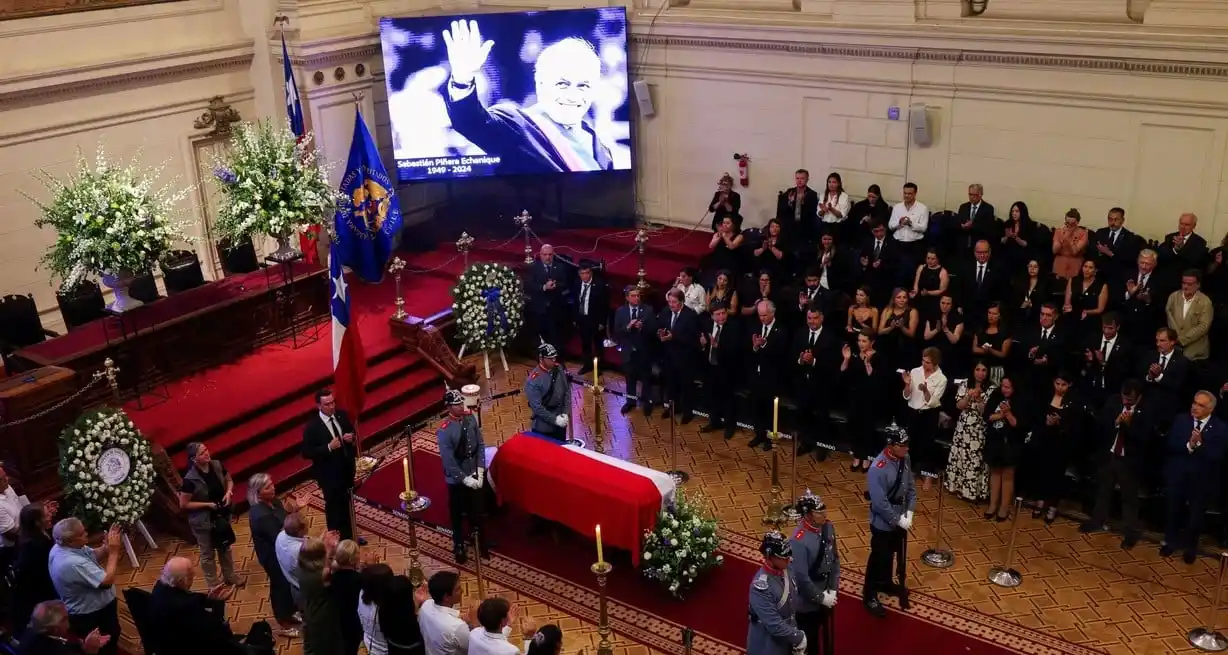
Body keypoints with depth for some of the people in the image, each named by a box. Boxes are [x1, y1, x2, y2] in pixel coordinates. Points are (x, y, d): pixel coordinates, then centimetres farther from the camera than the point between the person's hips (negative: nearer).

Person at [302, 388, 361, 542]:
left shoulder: (341, 415, -6)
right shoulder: (312, 427, -23)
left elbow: (352, 432, 10)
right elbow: (306, 453, -20)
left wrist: (352, 438, -14)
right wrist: (329, 447, -29)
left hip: (346, 469, 6)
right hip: (329, 474, -6)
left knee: (347, 504, 22)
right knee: (333, 507, 12)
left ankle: (348, 536, 41)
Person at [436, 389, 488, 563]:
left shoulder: (470, 418, -7)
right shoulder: (444, 430, -24)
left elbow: (480, 445, -1)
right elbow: (449, 461, -22)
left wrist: (480, 471, -7)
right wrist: (466, 479, -18)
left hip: (475, 475, 5)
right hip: (456, 479, -4)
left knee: (476, 510, 20)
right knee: (458, 514, 14)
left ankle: (481, 542, 39)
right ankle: (459, 547, 32)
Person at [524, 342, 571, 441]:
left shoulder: (559, 370, -3)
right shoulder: (533, 380, -22)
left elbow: (567, 392, 4)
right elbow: (536, 406, -21)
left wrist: (566, 413, -6)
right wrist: (554, 419, -19)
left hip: (561, 423, 6)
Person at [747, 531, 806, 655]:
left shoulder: (786, 571, -5)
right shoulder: (761, 586, -30)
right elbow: (773, 624, -28)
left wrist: (797, 635, 4)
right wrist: (798, 638, -17)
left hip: (785, 643, 8)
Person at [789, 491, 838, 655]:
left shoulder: (828, 527, -8)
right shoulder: (799, 541, -31)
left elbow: (835, 559, 4)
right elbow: (801, 578, -27)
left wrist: (833, 590, -2)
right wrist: (821, 597, -15)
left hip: (827, 596, 7)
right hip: (807, 602, -7)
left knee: (827, 636, 25)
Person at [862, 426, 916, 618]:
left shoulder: (905, 459, -8)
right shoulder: (878, 469, -32)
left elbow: (911, 488, 3)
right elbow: (880, 503, -28)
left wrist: (909, 513, -6)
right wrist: (899, 520, -20)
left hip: (900, 518, 7)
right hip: (883, 523, -7)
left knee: (892, 554, 26)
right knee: (879, 558, 8)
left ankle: (885, 583, 49)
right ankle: (869, 595, 26)